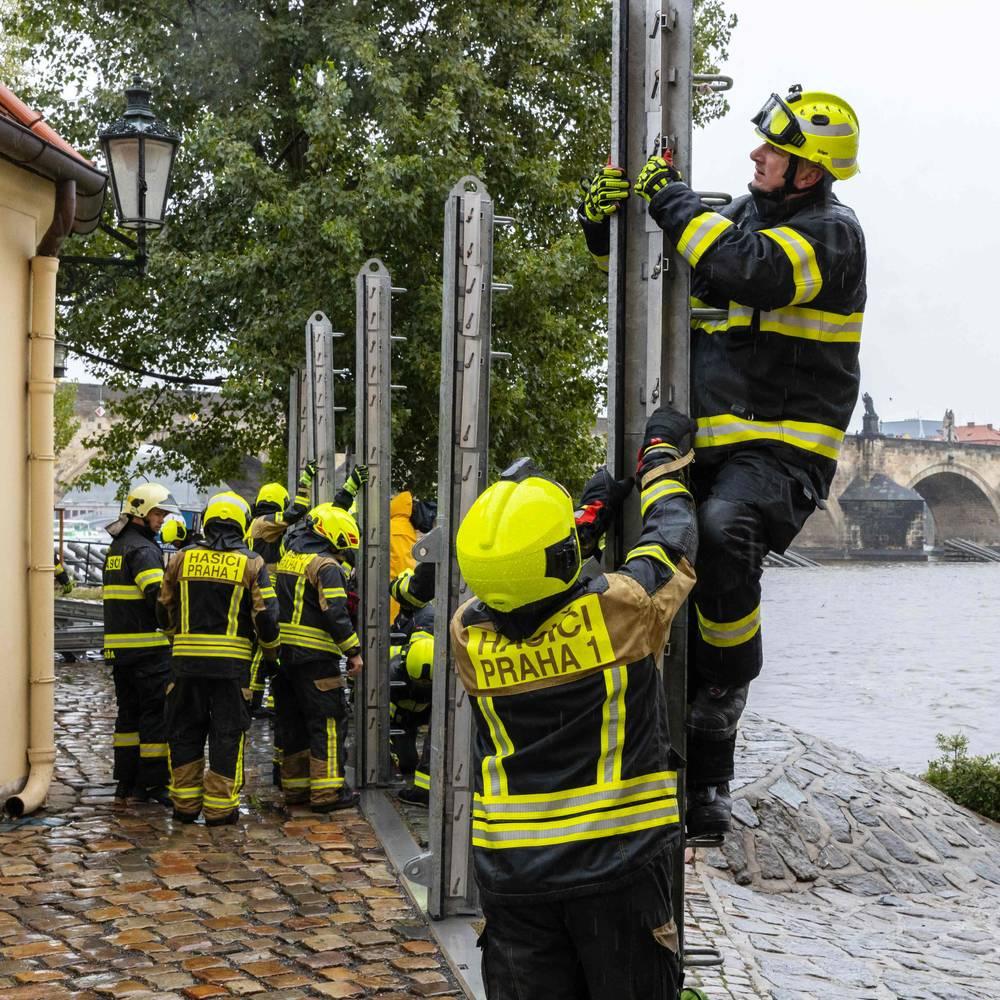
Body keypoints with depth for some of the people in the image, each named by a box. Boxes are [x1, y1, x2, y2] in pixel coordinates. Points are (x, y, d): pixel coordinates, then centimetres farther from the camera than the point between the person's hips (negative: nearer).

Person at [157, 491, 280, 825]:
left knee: (185, 732, 12)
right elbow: (266, 616, -5)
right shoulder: (251, 563, -1)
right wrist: (271, 650, 13)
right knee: (226, 734, 5)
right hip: (231, 660, -2)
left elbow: (165, 609, 14)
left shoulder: (182, 558, 5)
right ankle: (220, 807, 6)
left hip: (187, 659, 2)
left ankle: (185, 804, 16)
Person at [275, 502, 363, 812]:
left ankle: (294, 787, 21)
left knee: (294, 720, 15)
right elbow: (335, 615, -19)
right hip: (315, 656, -8)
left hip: (285, 652, 8)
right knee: (328, 721, -2)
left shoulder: (289, 556, 14)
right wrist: (354, 652, -13)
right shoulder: (326, 566, -12)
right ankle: (327, 791, -3)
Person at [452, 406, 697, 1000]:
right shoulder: (620, 609, -18)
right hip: (618, 863, -2)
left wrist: (593, 514, 21)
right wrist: (664, 455, 18)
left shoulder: (469, 637, -8)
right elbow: (673, 539, 2)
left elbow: (518, 576, 15)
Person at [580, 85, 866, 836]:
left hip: (783, 448, -8)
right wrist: (606, 223, 3)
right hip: (705, 444, 8)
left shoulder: (832, 232, -6)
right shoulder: (739, 217, 17)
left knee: (721, 534, -35)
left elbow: (749, 271, -26)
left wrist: (672, 199, -14)